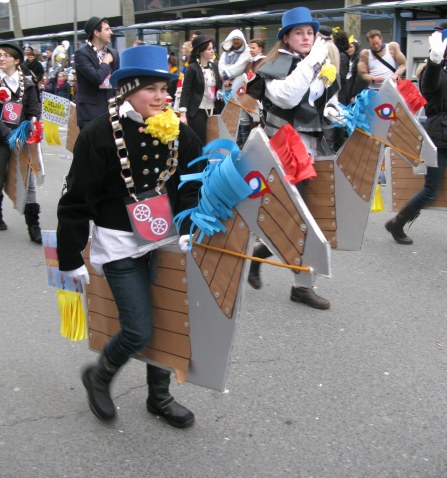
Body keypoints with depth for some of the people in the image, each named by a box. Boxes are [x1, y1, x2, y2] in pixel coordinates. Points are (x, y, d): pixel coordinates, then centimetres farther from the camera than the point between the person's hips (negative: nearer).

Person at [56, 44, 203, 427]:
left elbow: (195, 187, 9)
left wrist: (189, 230, -1)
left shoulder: (178, 131, -1)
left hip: (164, 239, 5)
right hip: (119, 244, -4)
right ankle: (99, 376, 26)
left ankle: (160, 396, 32)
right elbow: (77, 201, -11)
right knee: (138, 331, -5)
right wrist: (71, 258, -9)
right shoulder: (99, 135, -15)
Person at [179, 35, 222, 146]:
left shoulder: (214, 66, 10)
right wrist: (183, 114, -17)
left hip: (213, 111, 6)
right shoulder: (192, 68, -8)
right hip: (197, 112, -6)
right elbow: (185, 91, -10)